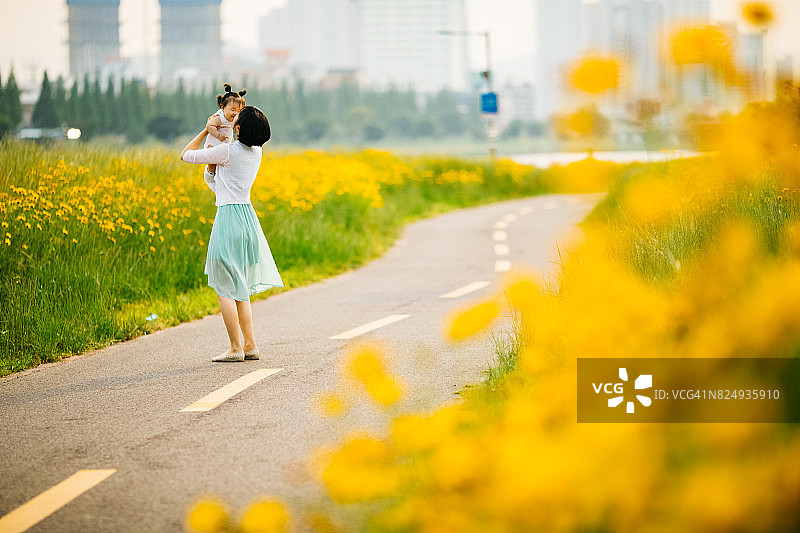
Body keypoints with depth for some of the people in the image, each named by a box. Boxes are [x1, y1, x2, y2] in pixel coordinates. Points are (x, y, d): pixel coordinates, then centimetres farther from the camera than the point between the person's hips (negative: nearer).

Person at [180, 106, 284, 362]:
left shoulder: (226, 151, -15)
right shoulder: (257, 152, 6)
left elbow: (186, 155, -3)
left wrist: (206, 130, 7)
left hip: (229, 217, -8)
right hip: (248, 215, 8)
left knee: (225, 288, -2)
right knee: (240, 288, 15)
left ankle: (236, 348, -2)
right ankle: (250, 345, 13)